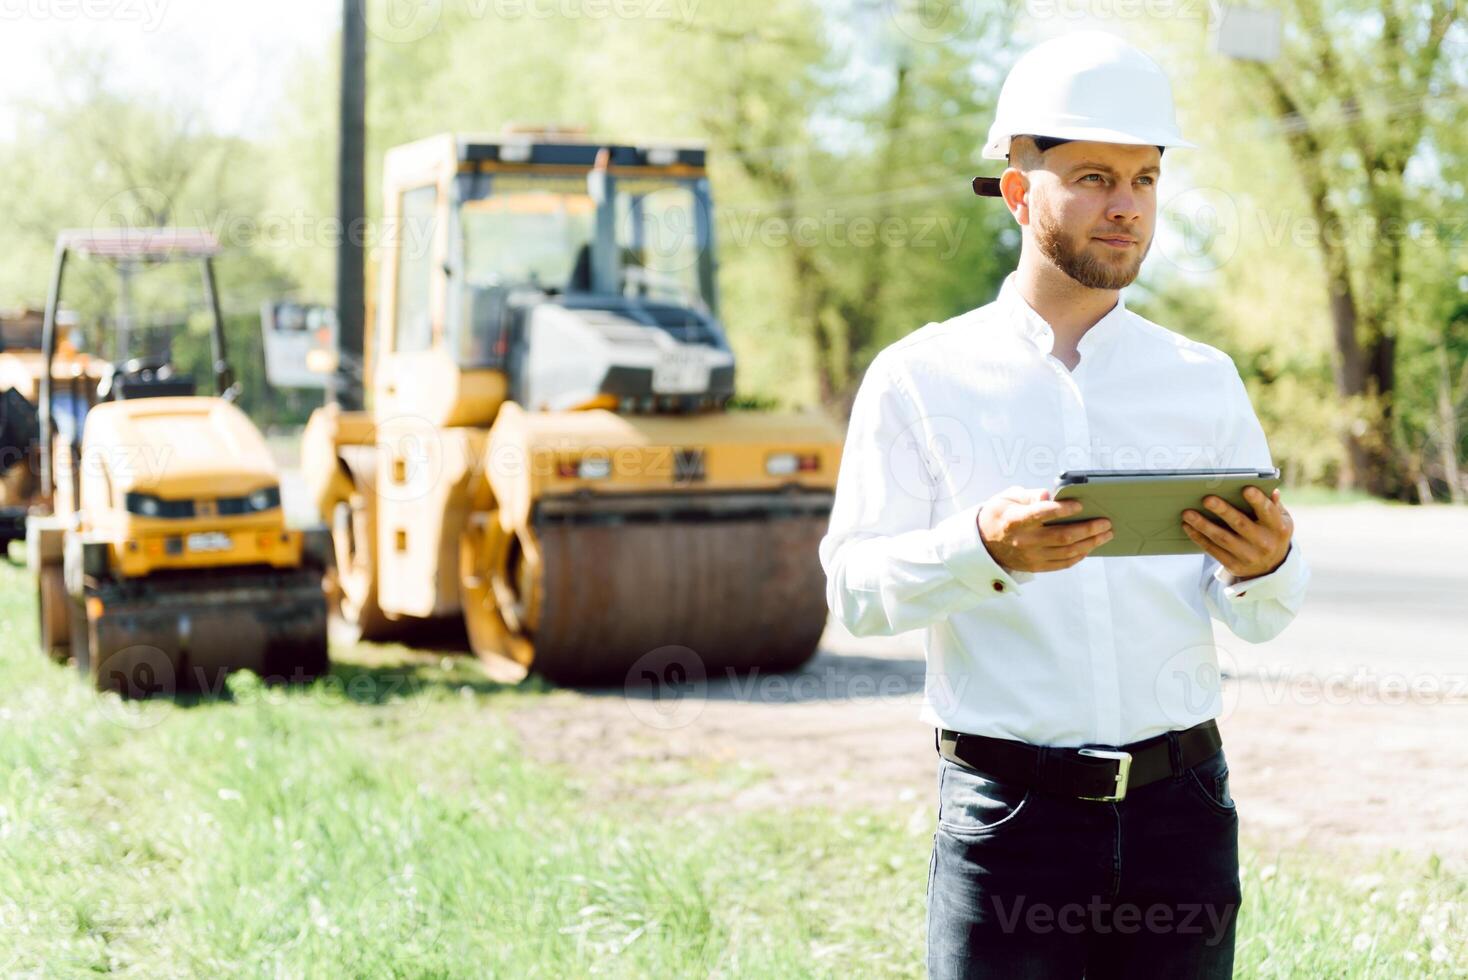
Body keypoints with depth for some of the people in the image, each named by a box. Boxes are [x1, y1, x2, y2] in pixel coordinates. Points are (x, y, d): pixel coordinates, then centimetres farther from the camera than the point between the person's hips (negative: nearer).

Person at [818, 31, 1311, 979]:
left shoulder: (1205, 379, 10)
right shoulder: (921, 379, 2)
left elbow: (1265, 617, 7)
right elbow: (854, 588, -6)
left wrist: (1264, 564, -16)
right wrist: (983, 548, -24)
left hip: (1180, 804, 3)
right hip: (1007, 813, -2)